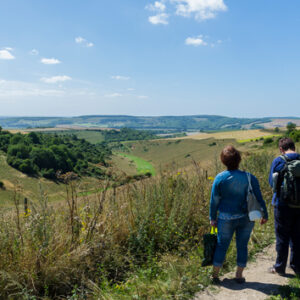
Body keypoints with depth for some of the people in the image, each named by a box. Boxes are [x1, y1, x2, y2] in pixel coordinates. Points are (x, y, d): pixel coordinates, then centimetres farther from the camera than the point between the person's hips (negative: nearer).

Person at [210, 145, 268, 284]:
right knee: (242, 246, 13)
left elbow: (214, 200, -4)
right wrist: (265, 215, 13)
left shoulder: (220, 178, -9)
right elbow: (259, 198, 1)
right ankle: (239, 275, 22)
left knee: (222, 245, 10)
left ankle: (215, 275, 19)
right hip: (246, 218, 1)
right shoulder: (249, 177, -6)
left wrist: (212, 218, 6)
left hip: (226, 218, -1)